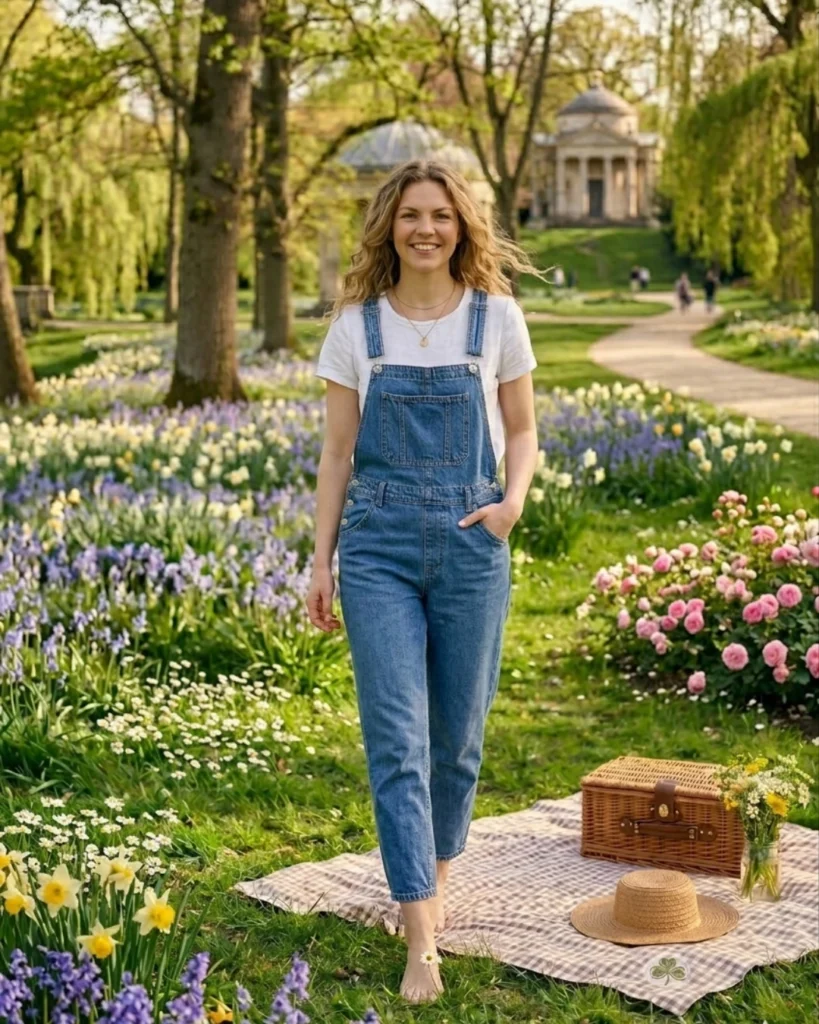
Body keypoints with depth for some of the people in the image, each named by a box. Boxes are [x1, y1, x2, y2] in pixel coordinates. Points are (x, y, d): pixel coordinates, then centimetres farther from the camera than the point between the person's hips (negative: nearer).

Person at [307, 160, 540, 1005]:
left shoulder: (497, 317, 2)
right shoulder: (356, 324, 3)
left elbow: (521, 430, 10)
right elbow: (337, 452, 5)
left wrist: (514, 499, -9)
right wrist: (321, 560, 2)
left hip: (471, 542, 1)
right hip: (378, 544, 0)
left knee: (457, 731, 10)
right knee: (396, 736, -7)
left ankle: (433, 881, 35)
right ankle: (421, 942, -6)